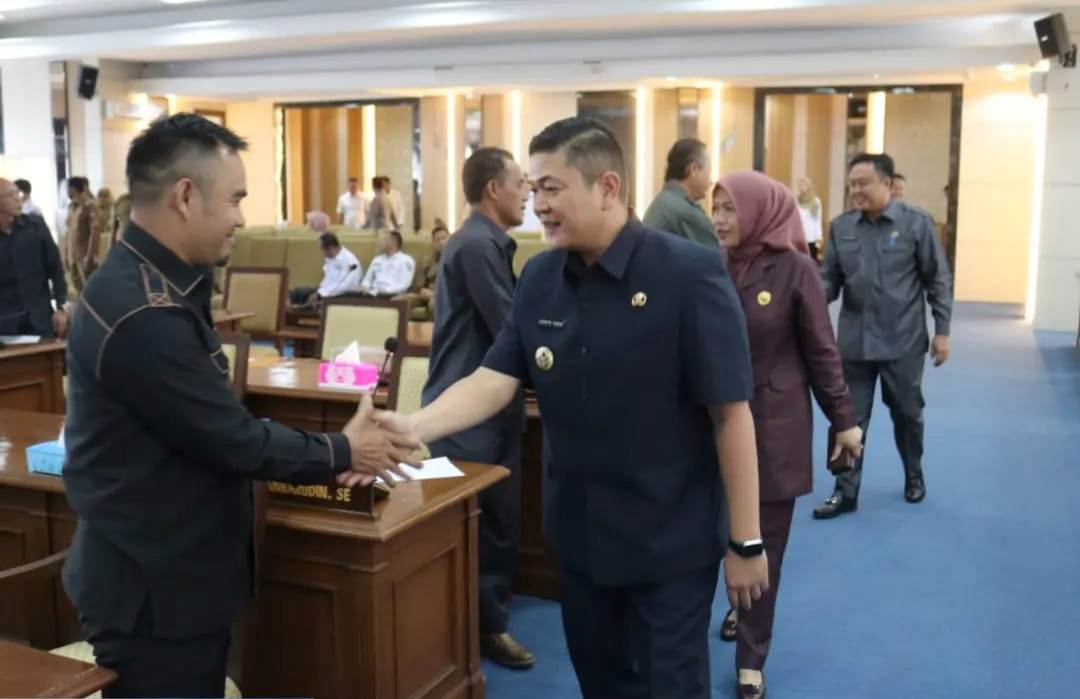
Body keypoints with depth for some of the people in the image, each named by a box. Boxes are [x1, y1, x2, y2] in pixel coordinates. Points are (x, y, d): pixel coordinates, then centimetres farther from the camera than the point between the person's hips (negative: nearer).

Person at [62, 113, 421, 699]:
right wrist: (342, 453, -6)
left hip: (170, 573, 9)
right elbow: (235, 441, -21)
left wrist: (327, 458, 1)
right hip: (154, 592, -9)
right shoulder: (144, 313, -29)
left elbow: (218, 423, 8)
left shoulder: (152, 283, 4)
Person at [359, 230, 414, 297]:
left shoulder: (406, 261, 3)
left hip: (392, 295, -5)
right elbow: (368, 278, 25)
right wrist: (365, 287, 2)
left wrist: (387, 290, -19)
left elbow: (404, 283, -7)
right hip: (373, 293, 5)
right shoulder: (377, 259, 24)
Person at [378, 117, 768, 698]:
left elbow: (730, 413, -16)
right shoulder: (540, 277, 1)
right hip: (578, 533, 5)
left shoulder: (688, 274, -17)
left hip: (668, 541, -5)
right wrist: (413, 427, -21)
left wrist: (746, 543, -14)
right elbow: (493, 380, -3)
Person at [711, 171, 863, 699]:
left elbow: (821, 352, -5)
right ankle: (742, 607, 40)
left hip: (775, 422, -3)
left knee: (764, 538, 4)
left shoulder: (794, 269, -10)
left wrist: (844, 420, -1)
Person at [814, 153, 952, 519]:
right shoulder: (841, 227, 1)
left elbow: (938, 280, -2)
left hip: (903, 341, -2)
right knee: (850, 418, 6)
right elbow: (829, 280, 3)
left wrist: (942, 330, -4)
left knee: (906, 413, 15)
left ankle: (914, 476, 38)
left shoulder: (916, 222, -6)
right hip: (855, 341, 2)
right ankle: (845, 491, 17)